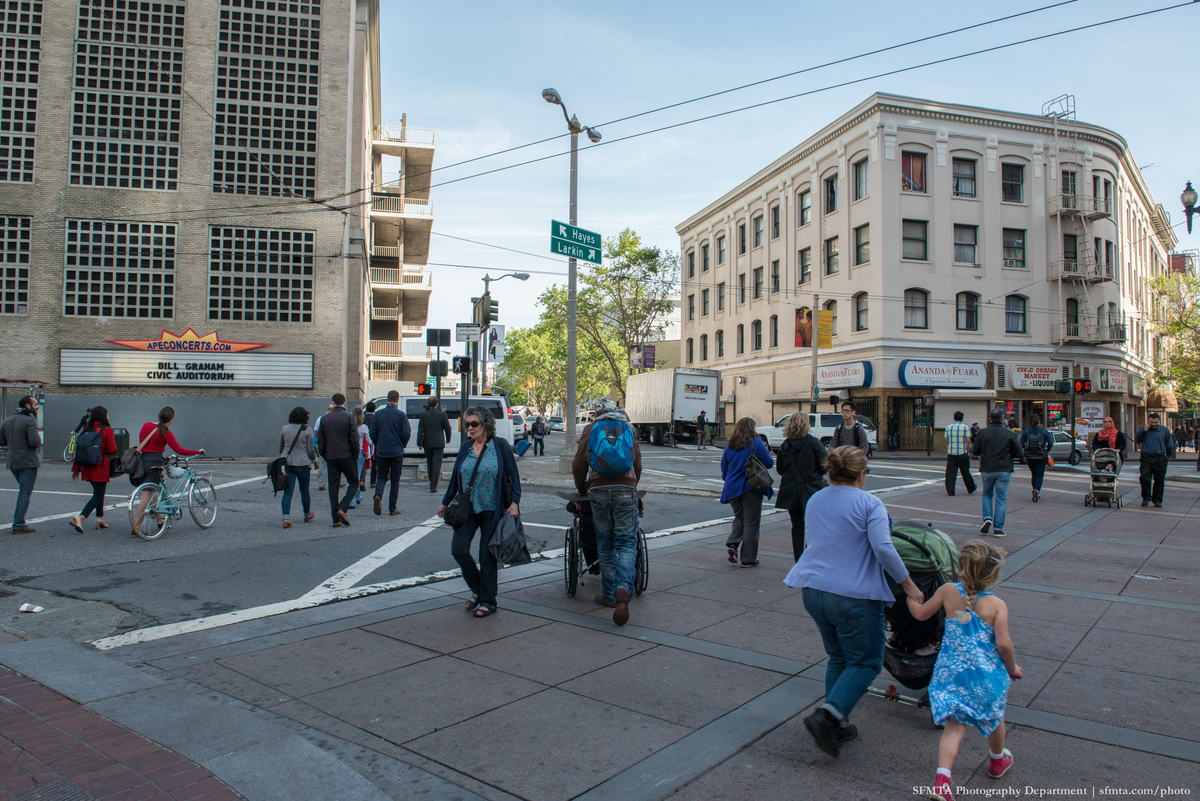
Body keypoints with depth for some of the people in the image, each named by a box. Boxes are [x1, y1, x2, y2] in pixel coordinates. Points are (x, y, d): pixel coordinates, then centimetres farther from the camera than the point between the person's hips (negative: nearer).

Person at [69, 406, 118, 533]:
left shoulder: (87, 430, 7)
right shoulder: (107, 430, -10)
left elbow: (79, 449, 9)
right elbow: (112, 450, -11)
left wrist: (76, 469, 15)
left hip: (87, 467, 7)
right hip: (101, 467, -7)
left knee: (99, 492, 20)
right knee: (98, 496, -4)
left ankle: (100, 519, 21)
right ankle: (80, 518, -20)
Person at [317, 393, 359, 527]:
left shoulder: (324, 418, 7)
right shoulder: (349, 417, -6)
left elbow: (320, 440, 8)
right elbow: (354, 439, -10)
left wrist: (325, 456, 16)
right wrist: (355, 456, 1)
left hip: (331, 457, 4)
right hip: (347, 456, -4)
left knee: (333, 487, 7)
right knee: (354, 482, 9)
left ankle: (336, 519, 6)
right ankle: (342, 509, -11)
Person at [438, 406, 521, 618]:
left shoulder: (500, 445, -5)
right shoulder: (466, 447, 7)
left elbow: (513, 475, -4)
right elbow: (455, 477, 16)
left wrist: (514, 503, -12)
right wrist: (445, 503, 21)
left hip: (492, 509, -4)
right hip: (467, 508, 4)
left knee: (487, 555, 2)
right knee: (458, 549, -4)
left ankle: (487, 601, 17)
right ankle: (478, 589, 20)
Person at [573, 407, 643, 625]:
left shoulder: (590, 429, 17)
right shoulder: (629, 429, 20)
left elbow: (578, 464, 13)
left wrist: (582, 489, 29)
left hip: (599, 491, 0)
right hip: (626, 491, 0)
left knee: (605, 546, 12)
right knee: (627, 545, 0)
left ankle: (609, 596, 16)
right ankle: (623, 588, -23)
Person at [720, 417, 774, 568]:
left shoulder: (729, 446, 4)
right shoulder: (756, 443, -9)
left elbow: (724, 469, 10)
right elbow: (769, 463, -4)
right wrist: (768, 454, 17)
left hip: (732, 488, 4)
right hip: (751, 488, -4)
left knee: (739, 518, 21)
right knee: (751, 523, 4)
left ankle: (732, 543, -2)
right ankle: (748, 559, 7)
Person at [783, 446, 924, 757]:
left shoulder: (814, 501, 13)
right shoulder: (869, 504, -9)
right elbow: (883, 548, -18)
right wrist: (908, 583, -9)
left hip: (813, 590, 7)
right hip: (853, 596, -7)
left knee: (838, 658, 20)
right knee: (866, 662, 6)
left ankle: (836, 725, 21)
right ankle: (827, 716, -9)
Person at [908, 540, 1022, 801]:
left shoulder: (948, 592, -3)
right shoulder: (997, 605, -10)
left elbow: (920, 614, 7)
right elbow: (1003, 644, -16)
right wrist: (1012, 668, 3)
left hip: (951, 670, 1)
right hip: (986, 672, -1)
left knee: (955, 724, 3)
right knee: (994, 717, 26)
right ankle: (997, 761, 52)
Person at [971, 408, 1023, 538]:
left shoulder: (983, 433, -3)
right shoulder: (1009, 434, -6)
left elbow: (975, 451, 3)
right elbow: (1019, 453, -3)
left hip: (987, 470, 1)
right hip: (1004, 470, -1)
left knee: (987, 494, 20)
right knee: (1001, 498, 5)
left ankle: (987, 518, -1)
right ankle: (998, 528, 4)